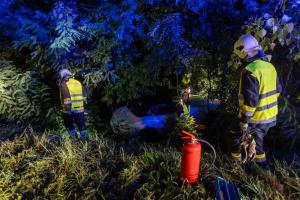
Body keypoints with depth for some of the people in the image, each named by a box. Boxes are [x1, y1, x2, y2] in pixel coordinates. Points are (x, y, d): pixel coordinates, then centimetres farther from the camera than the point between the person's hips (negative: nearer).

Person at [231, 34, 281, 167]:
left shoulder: (249, 71, -24)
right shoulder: (270, 66, 4)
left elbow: (250, 100, -27)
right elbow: (277, 90, 13)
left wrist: (244, 120, -18)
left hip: (256, 118, -8)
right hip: (271, 116, 8)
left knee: (237, 138, 14)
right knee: (258, 140, 26)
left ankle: (236, 160, 30)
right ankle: (262, 163, 40)